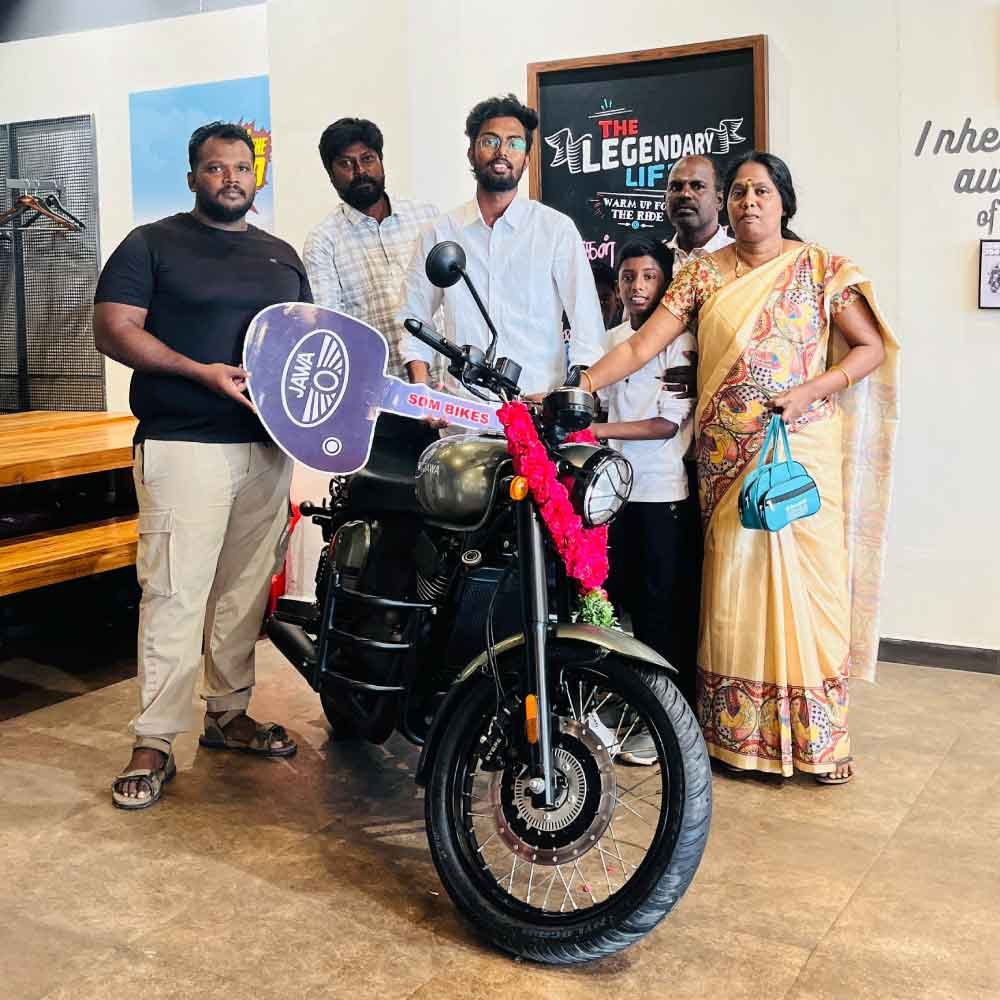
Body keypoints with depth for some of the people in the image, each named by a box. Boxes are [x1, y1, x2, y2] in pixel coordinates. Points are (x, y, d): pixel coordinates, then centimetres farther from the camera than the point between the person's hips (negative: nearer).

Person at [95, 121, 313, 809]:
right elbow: (114, 330, -7)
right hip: (184, 444, -5)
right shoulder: (153, 244, 2)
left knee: (246, 590, 10)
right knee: (175, 595, -8)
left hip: (267, 445, 6)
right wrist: (204, 373, -18)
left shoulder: (282, 256, 19)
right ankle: (155, 745, -2)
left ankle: (229, 712, 24)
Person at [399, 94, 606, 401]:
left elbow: (588, 325, 3)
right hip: (462, 406, 1)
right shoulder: (440, 233, 11)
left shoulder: (556, 229, 5)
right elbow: (412, 318, 16)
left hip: (541, 403, -1)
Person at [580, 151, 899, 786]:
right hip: (726, 458, 2)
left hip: (801, 451, -2)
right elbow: (642, 345, 0)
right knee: (731, 589, 4)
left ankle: (817, 735, 9)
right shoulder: (704, 274, 7)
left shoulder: (821, 269, 3)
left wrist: (812, 391, -13)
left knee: (805, 582, -2)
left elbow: (871, 346, 2)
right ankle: (736, 733, 14)